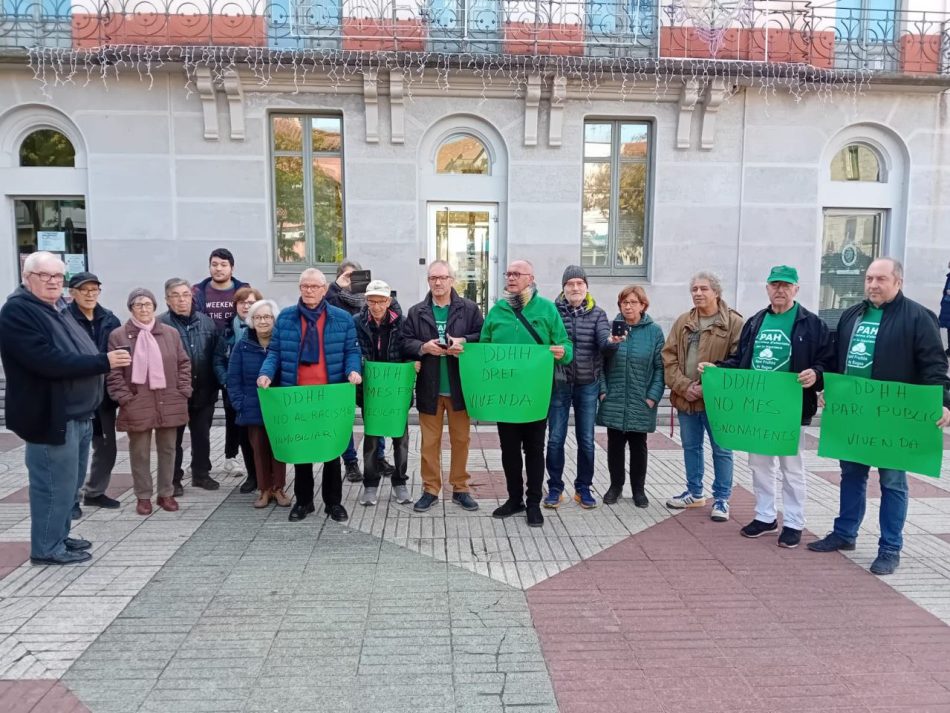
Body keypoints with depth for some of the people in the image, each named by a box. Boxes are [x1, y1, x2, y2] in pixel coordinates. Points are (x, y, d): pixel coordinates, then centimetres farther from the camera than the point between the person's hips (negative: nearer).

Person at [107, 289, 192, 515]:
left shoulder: (171, 333, 6)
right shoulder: (118, 335, -2)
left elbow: (184, 364, 9)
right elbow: (113, 372, -3)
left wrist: (183, 392, 1)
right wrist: (125, 399, -9)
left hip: (169, 404, 2)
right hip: (137, 406, -2)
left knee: (168, 449, 10)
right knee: (140, 452, 7)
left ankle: (166, 494, 23)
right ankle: (143, 496, 19)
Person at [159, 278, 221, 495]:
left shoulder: (206, 322, 5)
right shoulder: (160, 324, -10)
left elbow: (216, 356, 7)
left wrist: (214, 387, 4)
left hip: (203, 392, 4)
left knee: (202, 436, 16)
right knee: (174, 438, 10)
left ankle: (201, 474, 31)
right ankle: (173, 479, 23)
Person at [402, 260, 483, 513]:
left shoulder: (469, 309, 1)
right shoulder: (416, 312, 5)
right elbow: (405, 342, 2)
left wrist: (463, 342, -18)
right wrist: (423, 347, -16)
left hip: (459, 386, 0)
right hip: (429, 388, 1)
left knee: (461, 439, 9)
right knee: (429, 441, 8)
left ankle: (460, 488, 23)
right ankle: (431, 489, 20)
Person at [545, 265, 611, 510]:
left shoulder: (597, 314, 3)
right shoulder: (553, 311, -2)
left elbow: (603, 339, -14)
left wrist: (612, 340, -35)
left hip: (588, 384, 2)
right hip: (559, 383, -1)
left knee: (586, 439, 9)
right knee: (556, 438, 4)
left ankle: (583, 488, 24)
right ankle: (555, 488, 19)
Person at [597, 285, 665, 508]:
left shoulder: (654, 331, -1)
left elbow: (660, 367, -2)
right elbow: (601, 362, 0)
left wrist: (653, 396, -9)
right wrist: (602, 390, -8)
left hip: (640, 402, 0)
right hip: (614, 401, 1)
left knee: (638, 446, 11)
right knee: (615, 444, 10)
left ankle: (639, 488, 26)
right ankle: (615, 485, 26)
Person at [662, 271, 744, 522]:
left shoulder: (734, 322, -7)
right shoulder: (682, 322, 8)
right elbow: (669, 357, 3)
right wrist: (683, 386, -10)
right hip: (685, 398, 5)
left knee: (721, 450, 6)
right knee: (691, 447, 16)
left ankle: (721, 499, 20)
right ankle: (694, 493, 32)